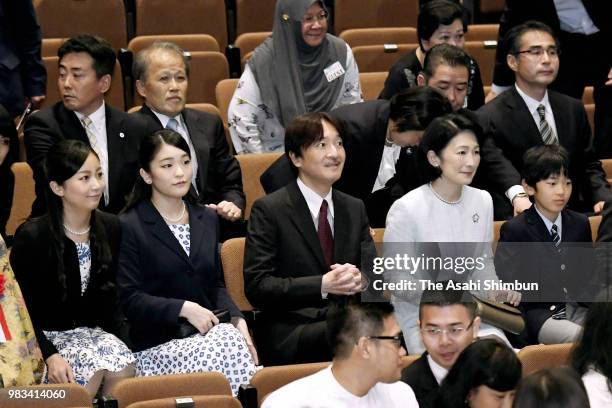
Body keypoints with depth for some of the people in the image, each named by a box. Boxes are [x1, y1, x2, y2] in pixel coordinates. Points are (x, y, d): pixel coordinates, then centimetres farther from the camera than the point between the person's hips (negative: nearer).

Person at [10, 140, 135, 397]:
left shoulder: (110, 228, 3)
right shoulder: (32, 237, -12)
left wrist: (111, 335, -5)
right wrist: (50, 356, -22)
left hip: (91, 332, 4)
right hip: (43, 337, -4)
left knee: (123, 363, -27)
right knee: (95, 367, -31)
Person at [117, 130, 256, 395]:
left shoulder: (207, 219, 19)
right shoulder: (129, 227, -1)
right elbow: (129, 298, -7)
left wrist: (237, 319, 3)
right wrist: (183, 308, -15)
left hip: (210, 331, 5)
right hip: (157, 342, -5)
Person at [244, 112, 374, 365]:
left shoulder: (355, 209, 18)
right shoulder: (268, 211, -1)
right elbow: (256, 287, -8)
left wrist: (360, 280, -13)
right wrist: (322, 285, -19)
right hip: (288, 332, -5)